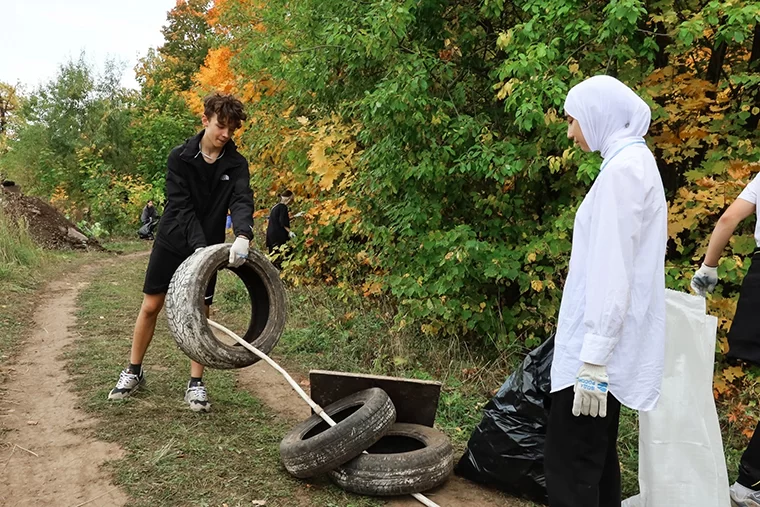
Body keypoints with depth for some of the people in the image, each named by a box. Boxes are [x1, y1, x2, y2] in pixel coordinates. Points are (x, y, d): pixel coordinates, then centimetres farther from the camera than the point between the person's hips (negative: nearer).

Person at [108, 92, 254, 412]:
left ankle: (195, 384, 11)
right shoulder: (180, 158, -11)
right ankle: (134, 372, 24)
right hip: (173, 242, 0)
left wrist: (243, 235, -43)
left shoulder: (236, 164, -7)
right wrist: (199, 245, -31)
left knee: (200, 312, 1)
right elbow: (181, 206, -18)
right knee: (150, 306, 6)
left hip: (208, 246, 1)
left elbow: (242, 201, -22)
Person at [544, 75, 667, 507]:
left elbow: (612, 270, -21)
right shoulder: (636, 162, 15)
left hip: (601, 345, -10)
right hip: (606, 341, 10)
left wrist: (593, 359, -22)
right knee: (597, 453, 17)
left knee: (569, 463, -4)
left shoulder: (623, 168, -15)